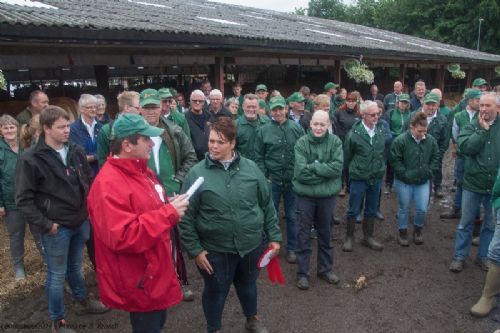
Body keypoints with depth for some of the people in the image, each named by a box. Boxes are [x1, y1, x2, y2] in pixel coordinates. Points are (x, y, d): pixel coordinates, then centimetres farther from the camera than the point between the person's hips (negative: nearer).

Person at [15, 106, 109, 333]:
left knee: (76, 266, 25)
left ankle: (83, 299, 48)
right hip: (57, 227, -5)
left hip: (81, 222, 5)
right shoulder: (31, 159, -15)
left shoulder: (76, 151, 0)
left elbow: (89, 181, 13)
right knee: (57, 274, 10)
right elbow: (24, 200, -13)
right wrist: (44, 224, -14)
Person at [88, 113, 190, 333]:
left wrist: (171, 210, -1)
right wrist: (169, 213, -29)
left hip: (156, 271, 9)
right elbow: (122, 238, -33)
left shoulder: (141, 170, 5)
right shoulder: (109, 185, -27)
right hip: (138, 281, -9)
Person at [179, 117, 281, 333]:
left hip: (252, 245, 3)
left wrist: (274, 236, 3)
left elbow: (267, 205, 2)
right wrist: (194, 249, -10)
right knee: (215, 291, 17)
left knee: (248, 284, 25)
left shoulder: (250, 168, -4)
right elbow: (187, 217, -9)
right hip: (215, 250, -2)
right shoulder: (197, 174, -11)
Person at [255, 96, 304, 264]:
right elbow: (259, 156, 0)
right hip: (272, 180, 0)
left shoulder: (296, 128, -2)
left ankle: (291, 248, 29)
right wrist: (264, 177, -6)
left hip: (293, 180, 1)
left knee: (292, 216, 13)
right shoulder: (263, 130, -2)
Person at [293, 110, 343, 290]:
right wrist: (325, 172, -16)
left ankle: (325, 269, 37)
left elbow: (338, 167, -16)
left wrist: (314, 167, -19)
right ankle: (302, 273, 24)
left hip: (327, 195, 2)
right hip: (305, 195, -2)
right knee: (303, 235, 9)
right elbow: (301, 172, -18)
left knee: (325, 234, 18)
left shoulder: (335, 142, -4)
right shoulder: (301, 142, -10)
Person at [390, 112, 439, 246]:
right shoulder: (400, 140, -16)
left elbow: (436, 158, 8)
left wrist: (429, 171, -2)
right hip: (404, 182, -3)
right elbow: (395, 160, -12)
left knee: (422, 209, 4)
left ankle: (418, 230, 31)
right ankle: (403, 233, 29)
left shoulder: (431, 140, -4)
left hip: (423, 181, 3)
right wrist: (405, 174, -15)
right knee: (404, 209, 11)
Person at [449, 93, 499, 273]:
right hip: (473, 183, -1)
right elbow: (466, 147, -21)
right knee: (466, 223, 10)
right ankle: (459, 257, 22)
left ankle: (483, 256, 32)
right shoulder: (471, 127, -3)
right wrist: (482, 130, -19)